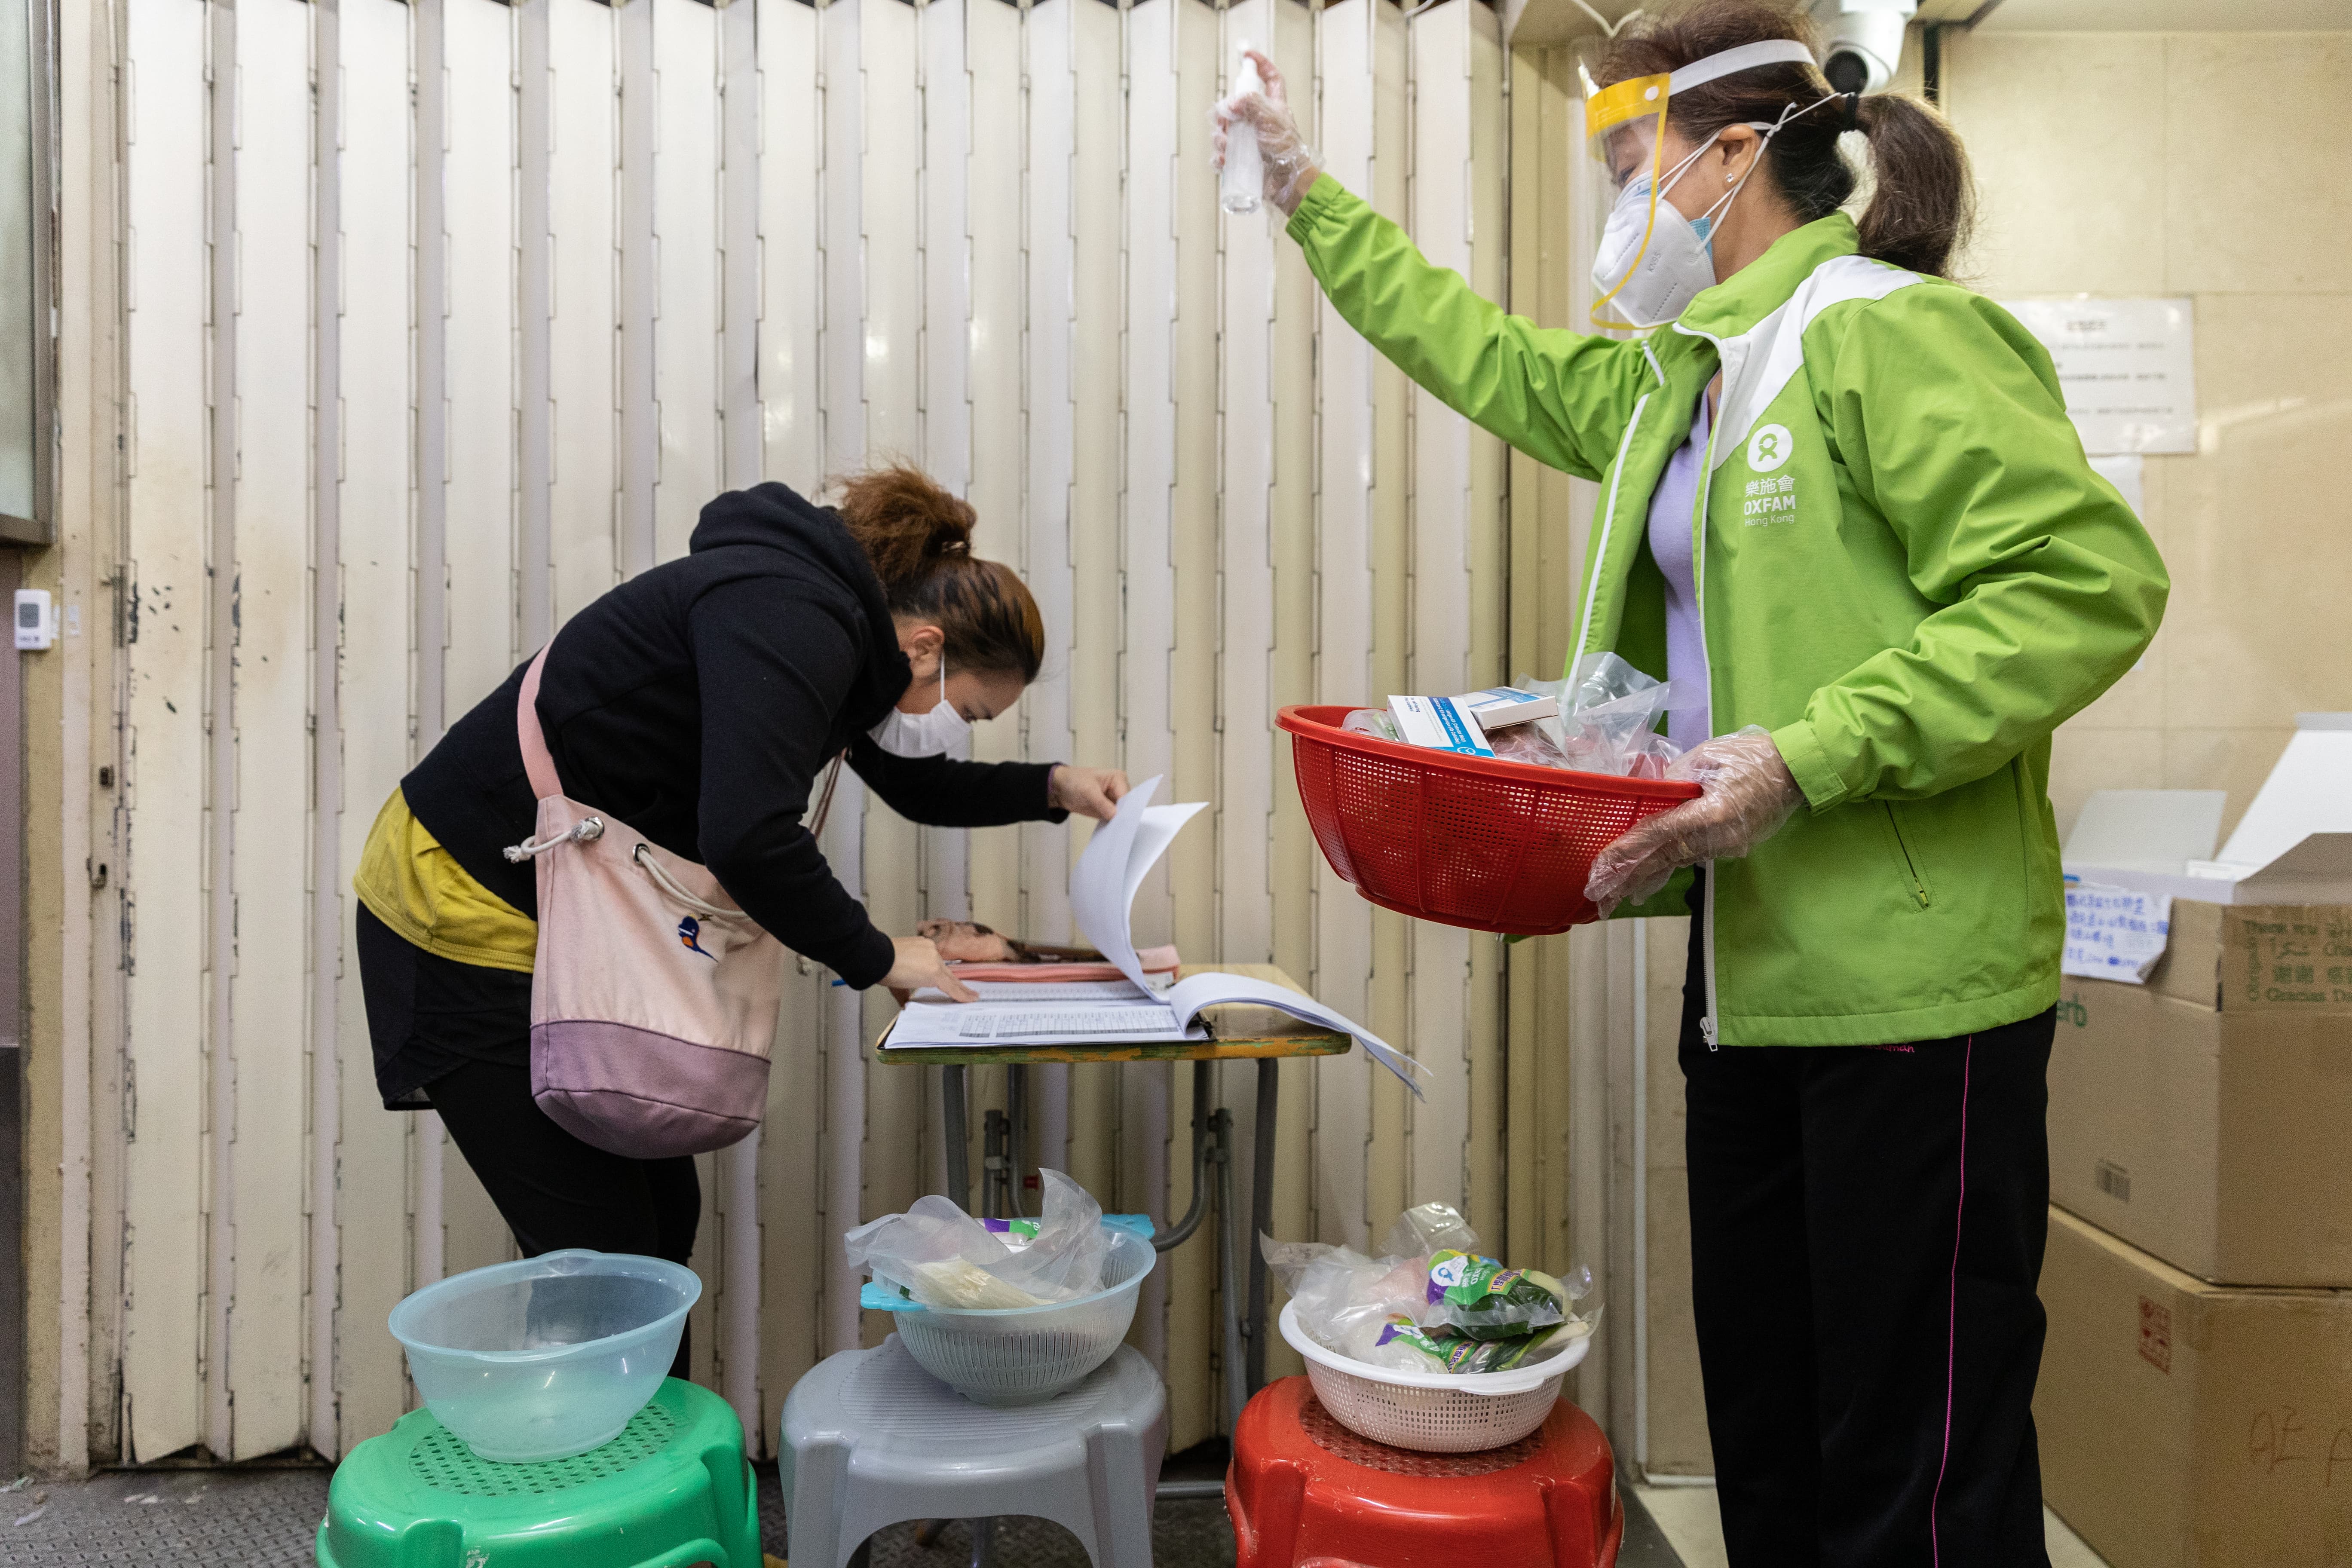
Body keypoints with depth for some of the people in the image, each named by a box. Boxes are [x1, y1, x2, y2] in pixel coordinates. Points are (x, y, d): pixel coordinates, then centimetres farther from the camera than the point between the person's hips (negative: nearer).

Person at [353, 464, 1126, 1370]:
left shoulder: (842, 631, 7)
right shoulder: (792, 621, -23)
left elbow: (917, 785, 23)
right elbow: (748, 837, -36)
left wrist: (1051, 788, 11)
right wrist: (877, 958, -21)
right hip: (468, 910, -9)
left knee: (662, 1214, 13)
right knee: (600, 1247, -5)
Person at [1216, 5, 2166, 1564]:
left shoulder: (1885, 334, -11)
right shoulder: (1675, 380, 16)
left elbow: (2090, 584, -18)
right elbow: (1493, 359, 28)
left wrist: (1807, 758, -24)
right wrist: (1314, 198, 32)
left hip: (1910, 981, -8)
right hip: (1753, 972, 9)